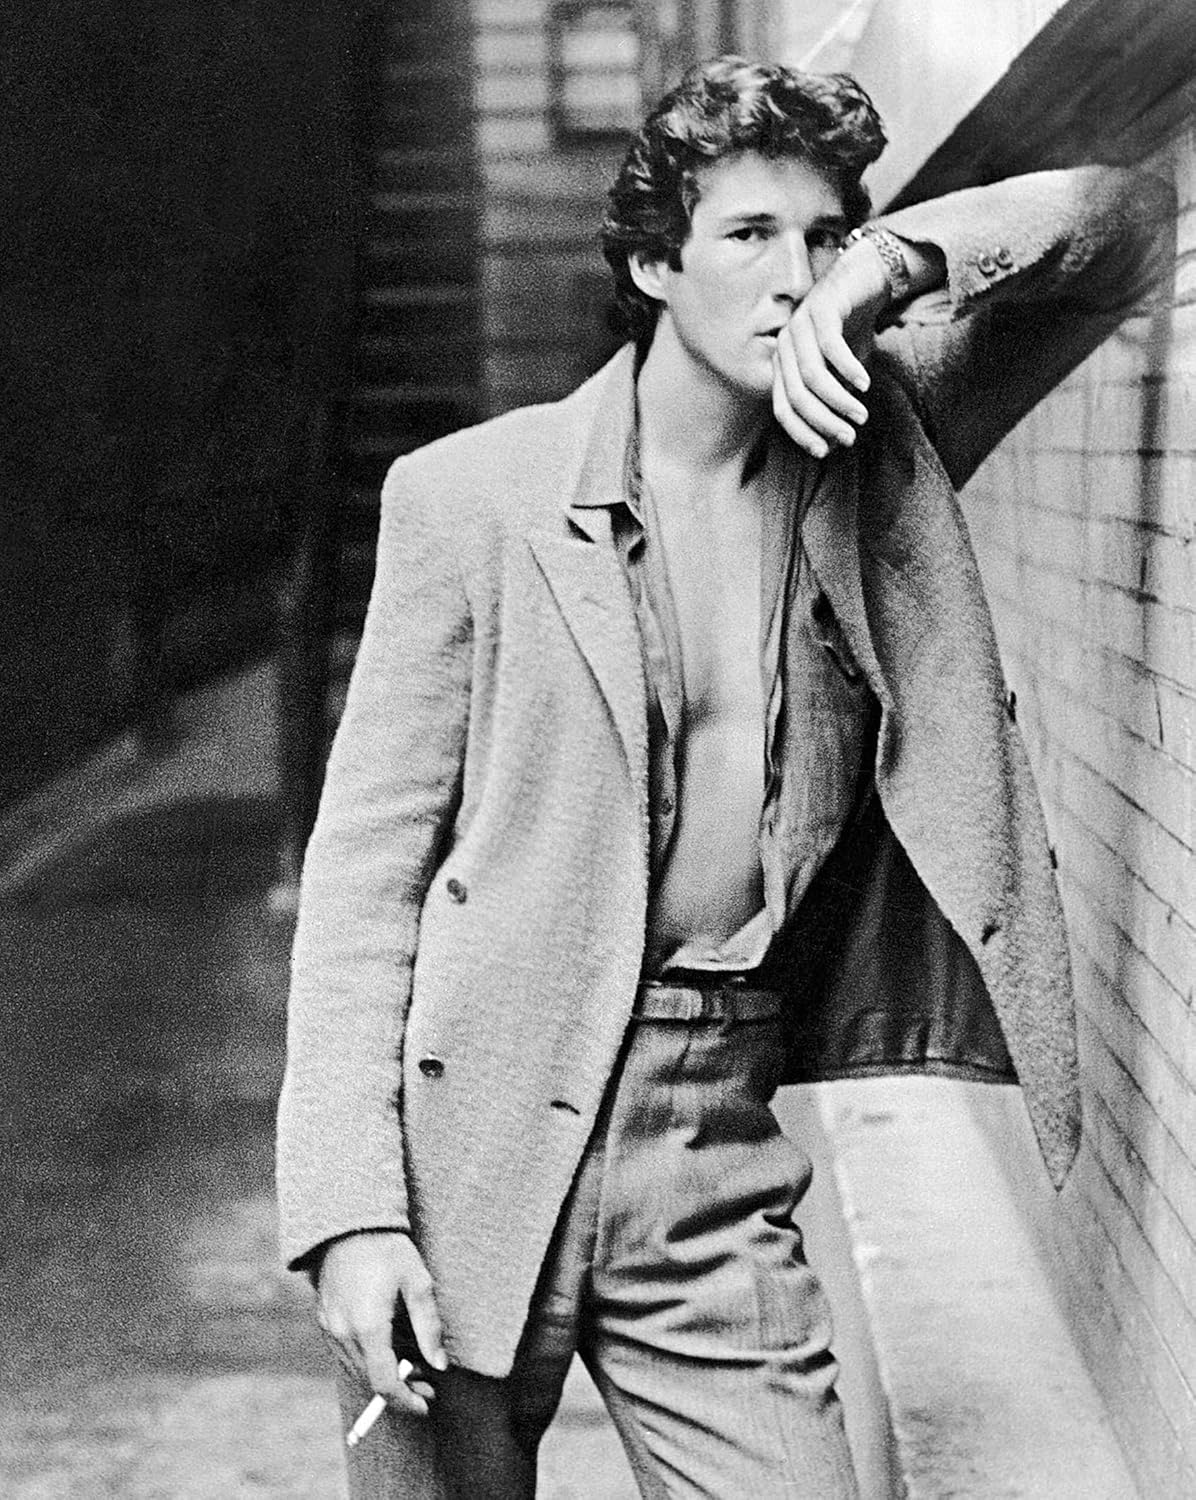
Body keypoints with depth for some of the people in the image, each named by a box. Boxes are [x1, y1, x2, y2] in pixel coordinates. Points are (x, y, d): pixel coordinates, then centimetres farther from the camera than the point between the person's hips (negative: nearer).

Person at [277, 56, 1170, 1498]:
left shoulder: (875, 454, 7)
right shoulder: (470, 495, -3)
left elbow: (1116, 219, 4)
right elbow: (366, 863, -4)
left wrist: (896, 262, -15)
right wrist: (350, 1210, -12)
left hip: (722, 1161, 2)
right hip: (474, 1145, -2)